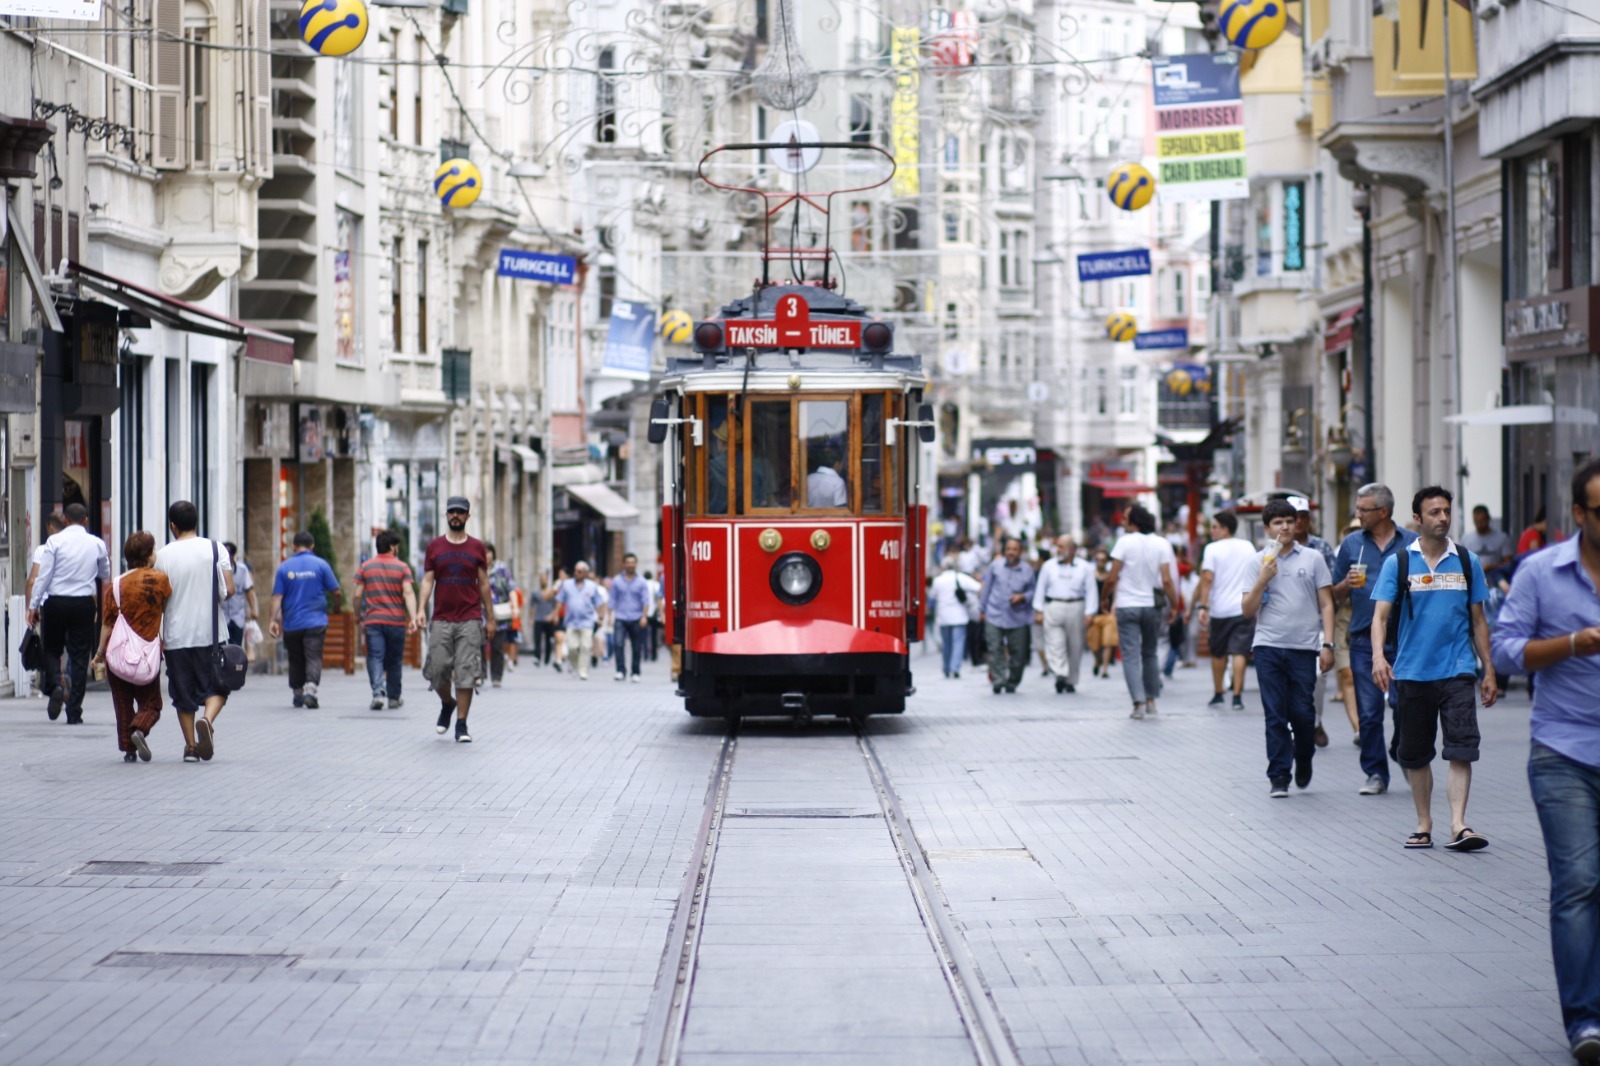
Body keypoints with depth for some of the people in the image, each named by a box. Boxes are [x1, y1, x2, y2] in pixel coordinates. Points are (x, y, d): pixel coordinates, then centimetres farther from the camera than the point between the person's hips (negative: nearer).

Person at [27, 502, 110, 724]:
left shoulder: (55, 541, -5)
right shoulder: (97, 544, 2)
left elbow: (43, 576, -7)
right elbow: (105, 575, 17)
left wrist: (33, 606, -1)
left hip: (56, 603, -1)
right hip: (84, 604, 1)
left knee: (51, 649, 16)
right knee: (79, 657, 5)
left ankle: (55, 685, -14)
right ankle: (74, 713, 3)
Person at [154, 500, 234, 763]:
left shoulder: (163, 555, 0)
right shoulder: (215, 549, -2)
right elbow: (228, 590, -5)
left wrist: (157, 638, 11)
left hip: (175, 635, 1)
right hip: (209, 632, -1)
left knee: (183, 694, 10)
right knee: (215, 686, 8)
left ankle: (190, 746, 10)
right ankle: (207, 720, -20)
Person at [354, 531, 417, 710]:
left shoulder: (365, 567, 5)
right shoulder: (402, 567, 0)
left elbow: (358, 595, 3)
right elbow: (408, 593, -11)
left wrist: (359, 618, 13)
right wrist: (413, 616, -17)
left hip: (372, 621, 0)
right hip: (396, 621, 0)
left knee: (375, 658, -3)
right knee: (394, 661, 12)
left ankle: (378, 692, -23)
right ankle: (393, 697, 20)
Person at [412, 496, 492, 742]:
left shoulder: (477, 547, 7)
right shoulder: (434, 546, 7)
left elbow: (484, 584, 10)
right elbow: (427, 580, 4)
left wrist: (490, 618, 8)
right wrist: (420, 611, -9)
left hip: (470, 620, -1)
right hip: (441, 619, 1)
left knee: (466, 673, -5)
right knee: (437, 670, 0)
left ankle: (461, 725, 0)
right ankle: (447, 704, 31)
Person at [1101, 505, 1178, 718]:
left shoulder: (1125, 542, -9)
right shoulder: (1162, 545, -2)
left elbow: (1112, 578, -9)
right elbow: (1167, 580, -6)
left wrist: (1104, 597, 8)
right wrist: (1173, 605, 4)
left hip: (1127, 605, -3)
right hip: (1153, 605, 3)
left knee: (1131, 656, -1)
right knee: (1150, 653, 18)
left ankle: (1139, 703, -11)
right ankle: (1151, 700, 20)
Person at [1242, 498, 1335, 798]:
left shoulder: (1313, 559, 7)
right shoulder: (1259, 562, 8)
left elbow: (1326, 605, 7)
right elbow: (1248, 610, 5)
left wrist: (1327, 644, -2)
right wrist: (1263, 580, -9)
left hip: (1304, 647, 0)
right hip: (1268, 646, 0)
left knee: (1302, 712, -1)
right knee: (1275, 715, -1)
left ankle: (1304, 759, 27)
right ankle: (1279, 776, 4)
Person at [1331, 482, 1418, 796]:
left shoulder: (1412, 543, 5)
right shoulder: (1352, 544, 11)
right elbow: (1336, 595, 14)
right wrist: (1348, 584, -6)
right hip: (1364, 638, 2)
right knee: (1368, 711, 0)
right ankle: (1375, 773, 8)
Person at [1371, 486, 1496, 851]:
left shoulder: (1467, 562, 7)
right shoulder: (1398, 563, 2)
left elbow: (1478, 620, 12)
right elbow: (1381, 615, -4)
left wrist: (1488, 670, 10)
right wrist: (1378, 656, -21)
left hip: (1457, 670, 0)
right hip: (1411, 671, 0)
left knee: (1461, 749, -12)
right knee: (1415, 754, 8)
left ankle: (1458, 825, -15)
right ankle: (1424, 824, 20)